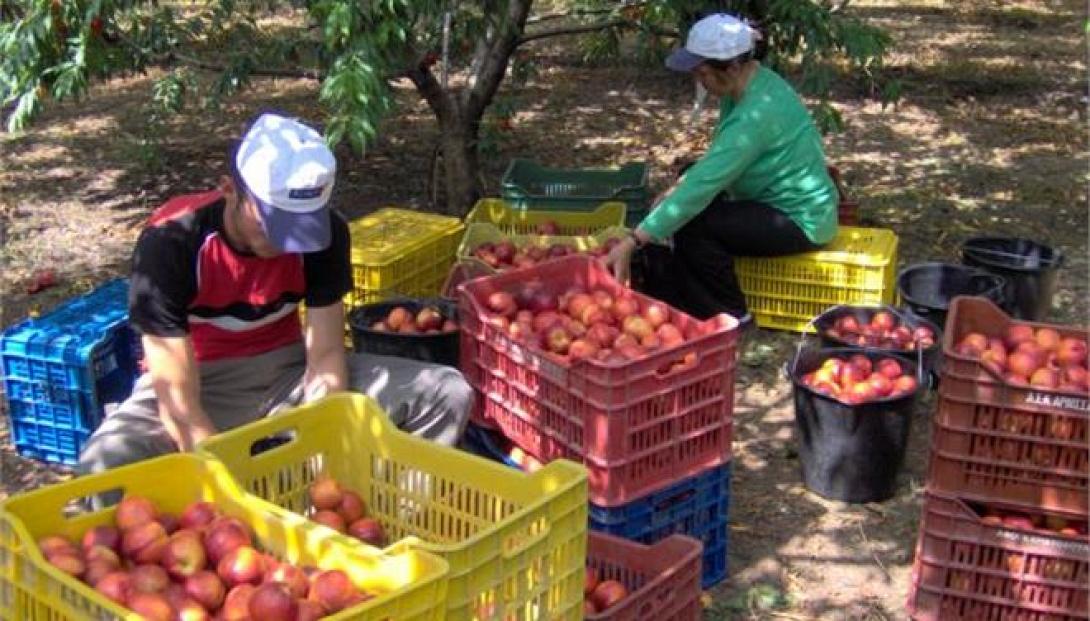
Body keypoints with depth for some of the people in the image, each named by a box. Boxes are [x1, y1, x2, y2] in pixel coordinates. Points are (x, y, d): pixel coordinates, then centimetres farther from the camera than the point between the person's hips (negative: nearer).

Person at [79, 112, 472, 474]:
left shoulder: (325, 232, -17)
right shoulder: (170, 243, -28)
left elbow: (325, 355, -13)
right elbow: (181, 406, -30)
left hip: (287, 369, 4)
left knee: (448, 394, -14)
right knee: (104, 467, -37)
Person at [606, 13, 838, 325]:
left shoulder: (755, 113, -30)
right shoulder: (747, 84, -1)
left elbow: (704, 184, -35)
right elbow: (718, 159, 10)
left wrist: (633, 241, -35)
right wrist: (679, 186, -7)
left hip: (801, 219, -10)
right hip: (776, 202, 10)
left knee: (694, 227, -22)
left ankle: (732, 317, -3)